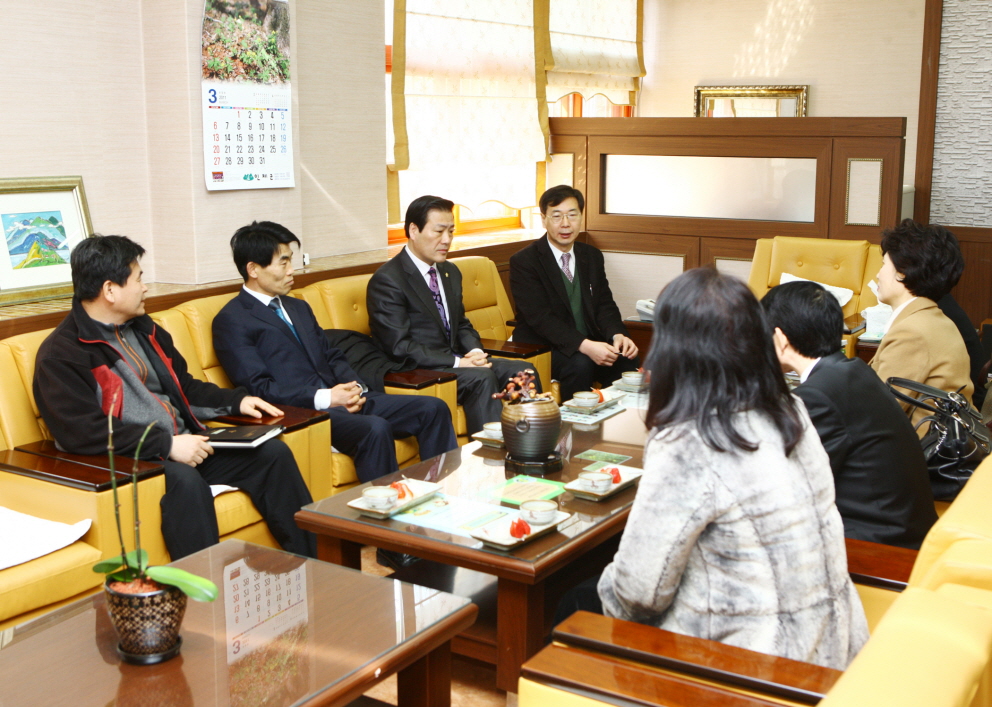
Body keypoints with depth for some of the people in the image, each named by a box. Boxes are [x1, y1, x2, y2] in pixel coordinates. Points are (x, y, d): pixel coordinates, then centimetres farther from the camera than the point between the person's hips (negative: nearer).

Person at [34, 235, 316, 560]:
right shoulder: (60, 355, -9)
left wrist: (236, 401, 11)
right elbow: (83, 432, -21)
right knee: (185, 480, -38)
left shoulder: (141, 329, 17)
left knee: (273, 453, -7)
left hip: (182, 447, 8)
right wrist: (166, 445, -24)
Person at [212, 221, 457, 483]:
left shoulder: (298, 307, 24)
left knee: (433, 409, -7)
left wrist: (355, 387, 0)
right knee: (375, 429, -35)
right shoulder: (231, 321, -2)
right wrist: (324, 398, -19)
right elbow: (258, 387, -12)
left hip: (343, 400, 8)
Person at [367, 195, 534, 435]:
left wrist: (475, 352, -4)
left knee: (521, 370, -11)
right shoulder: (387, 280, -13)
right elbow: (399, 347, -18)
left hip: (454, 361, 8)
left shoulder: (450, 272, 14)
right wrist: (457, 362, -22)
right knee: (482, 377, -30)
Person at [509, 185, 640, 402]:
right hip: (540, 349, -5)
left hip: (589, 344, 6)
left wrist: (617, 335, -16)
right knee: (580, 364, -33)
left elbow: (605, 305, 8)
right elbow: (541, 317, -19)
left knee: (627, 359, -20)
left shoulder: (592, 256, 11)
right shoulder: (523, 262, -10)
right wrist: (584, 346, -32)